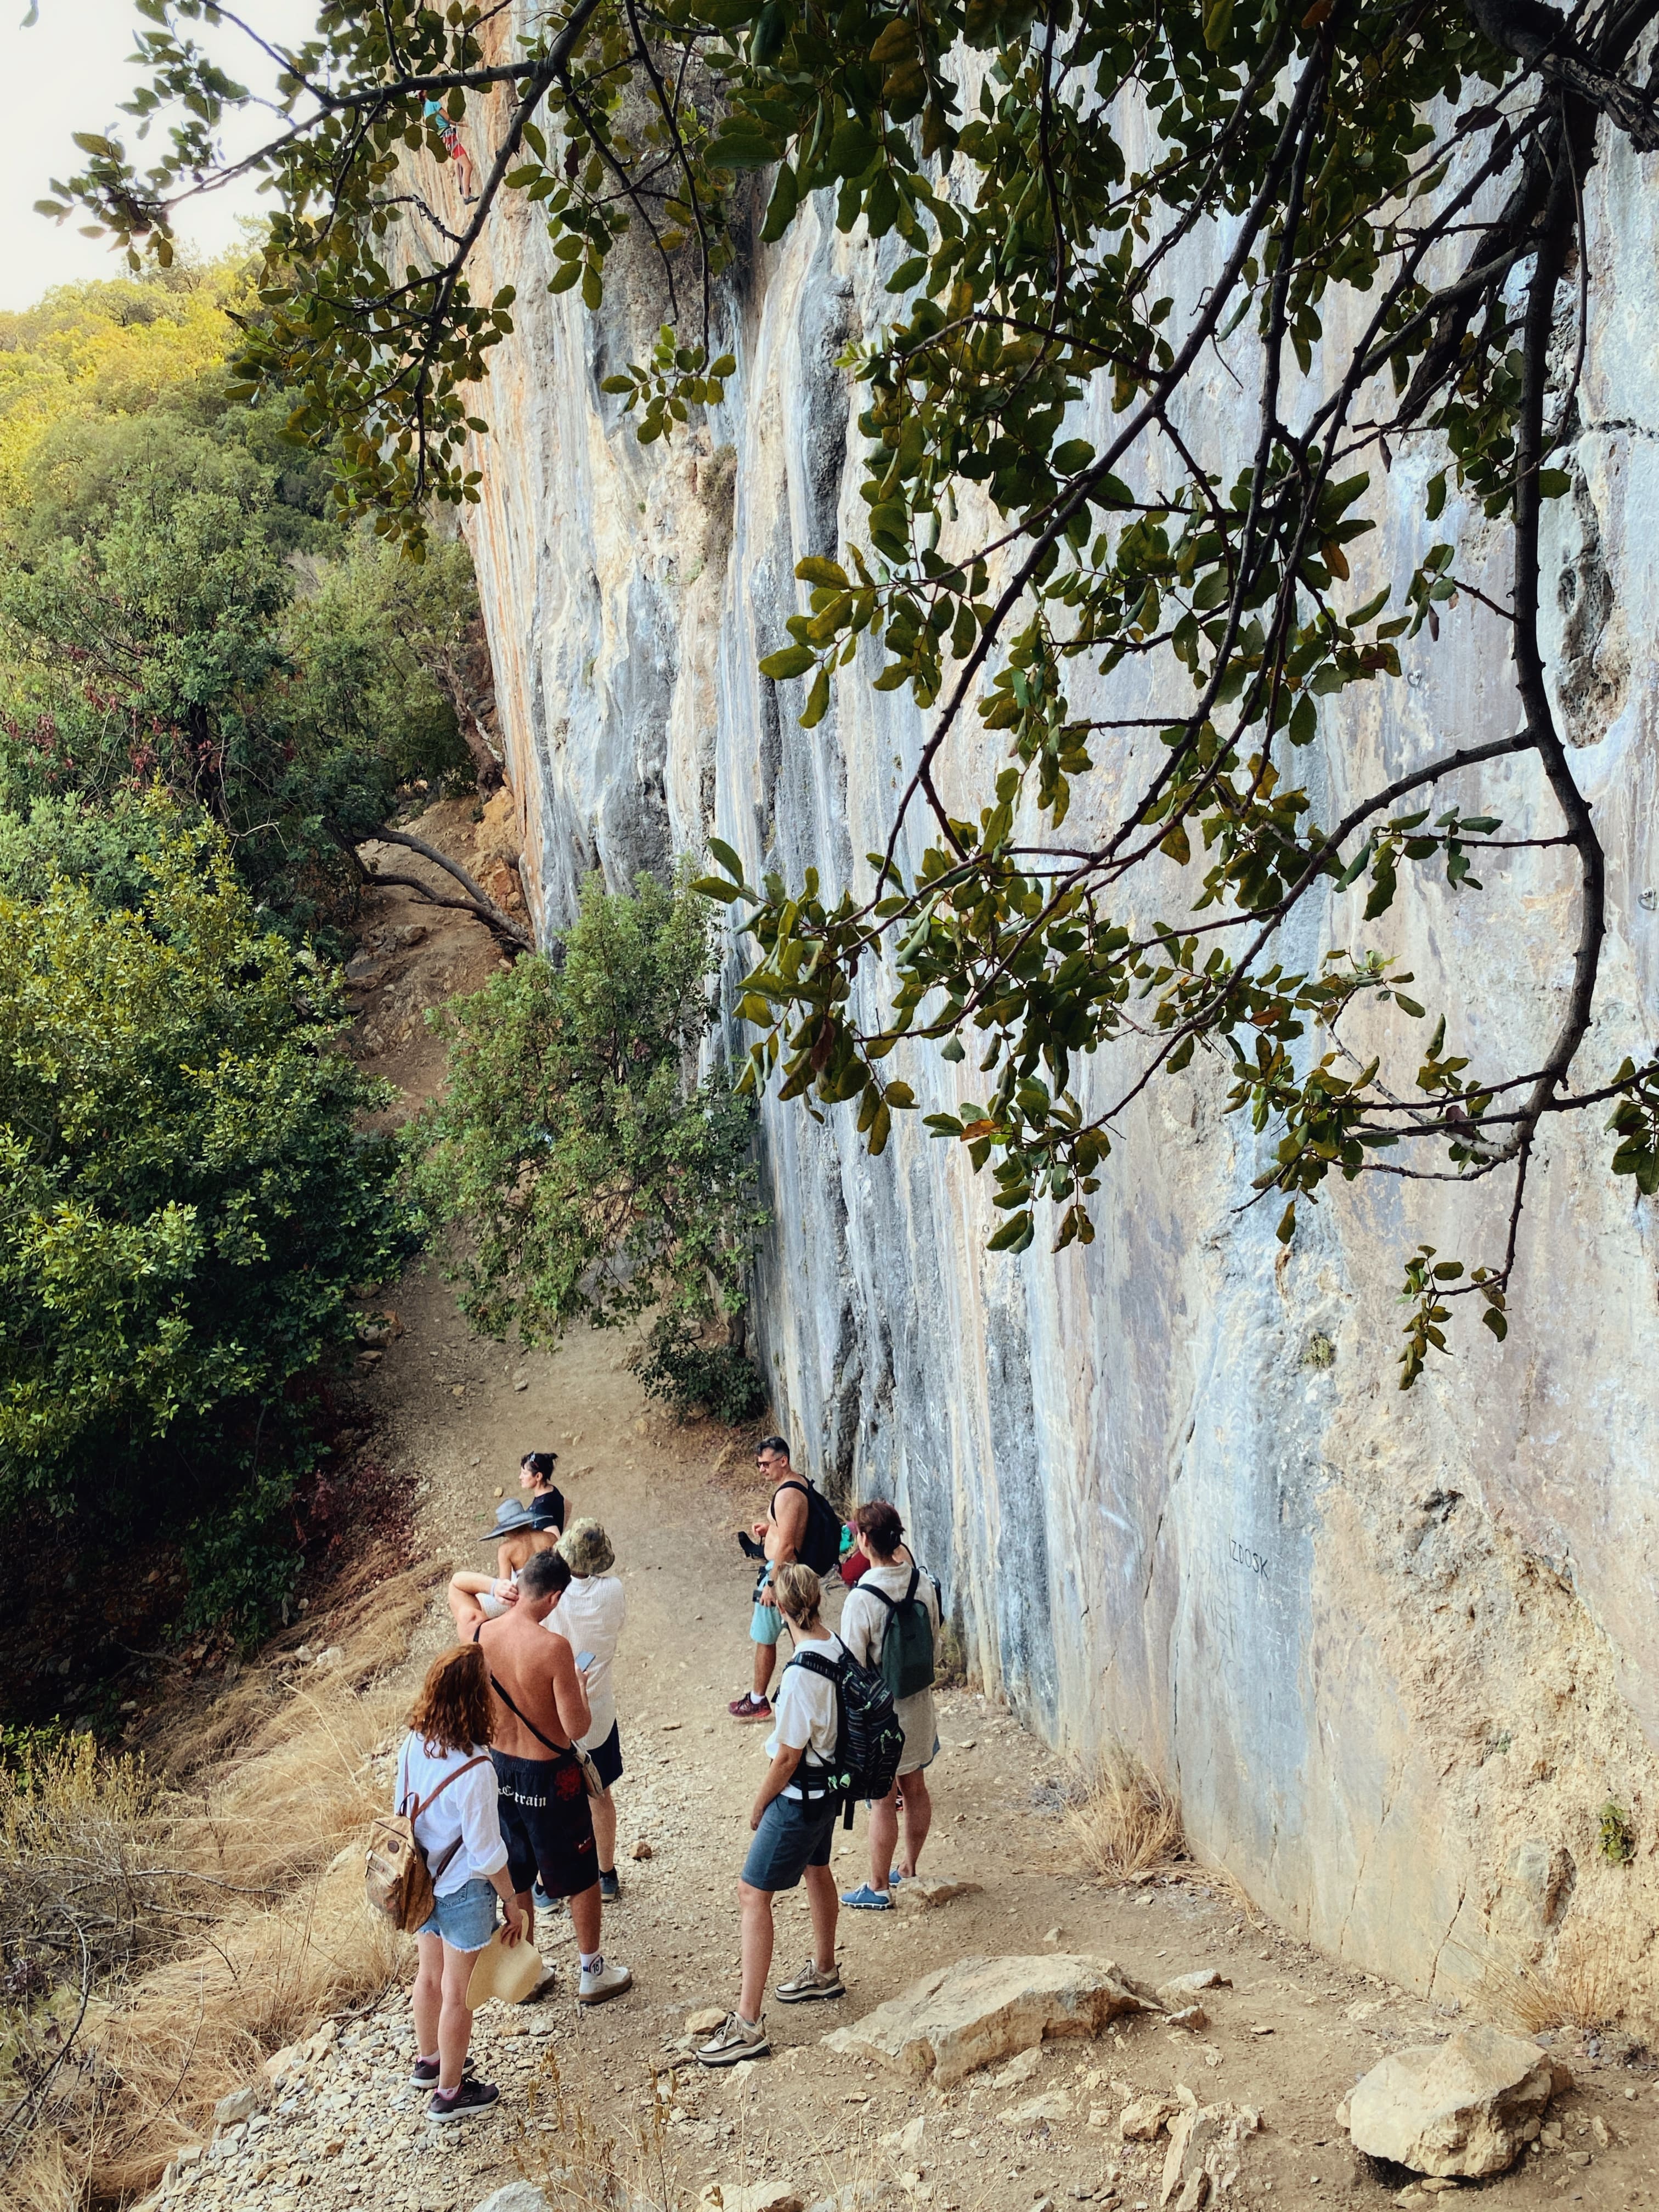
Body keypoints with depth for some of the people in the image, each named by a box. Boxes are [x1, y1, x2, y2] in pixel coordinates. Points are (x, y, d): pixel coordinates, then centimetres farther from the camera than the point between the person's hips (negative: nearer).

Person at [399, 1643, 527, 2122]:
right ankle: (449, 2092, 30)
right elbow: (487, 1852, -22)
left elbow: (404, 1811, 2)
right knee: (457, 1993, 13)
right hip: (464, 1891, -6)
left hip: (422, 1881, 6)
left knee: (430, 1974, 27)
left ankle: (428, 2061, 48)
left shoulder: (413, 1745, -12)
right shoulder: (474, 1769, -32)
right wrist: (513, 1903, -8)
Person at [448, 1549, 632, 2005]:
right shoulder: (553, 1649, -28)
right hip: (549, 1777, -5)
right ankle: (593, 1973, 31)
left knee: (514, 1877, 23)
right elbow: (578, 1727, -23)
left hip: (499, 1769, 5)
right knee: (580, 1877, 16)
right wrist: (578, 1686, -5)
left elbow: (456, 1590, 11)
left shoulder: (479, 1633, -12)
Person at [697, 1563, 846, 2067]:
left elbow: (787, 1756, -22)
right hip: (831, 1783, 9)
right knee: (816, 1870, 29)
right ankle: (823, 1972, 51)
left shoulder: (801, 1674, -30)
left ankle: (748, 2025, -2)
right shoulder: (838, 1648, -5)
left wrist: (759, 1807, -8)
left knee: (753, 1893, -4)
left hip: (800, 1795, -9)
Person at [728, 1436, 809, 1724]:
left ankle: (758, 1701, 14)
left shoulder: (786, 1494, -25)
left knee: (763, 1637, 3)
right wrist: (770, 1527, 6)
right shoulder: (797, 1483, 7)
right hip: (794, 1569, 10)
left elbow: (786, 1545, -26)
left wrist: (770, 1583, -21)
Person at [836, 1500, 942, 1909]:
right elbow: (935, 1643, 5)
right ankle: (907, 1868, 36)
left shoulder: (861, 1599, -26)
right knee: (915, 1788, 19)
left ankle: (878, 1888, 19)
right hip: (919, 1702, 6)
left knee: (883, 1801, 6)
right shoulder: (924, 1583, -7)